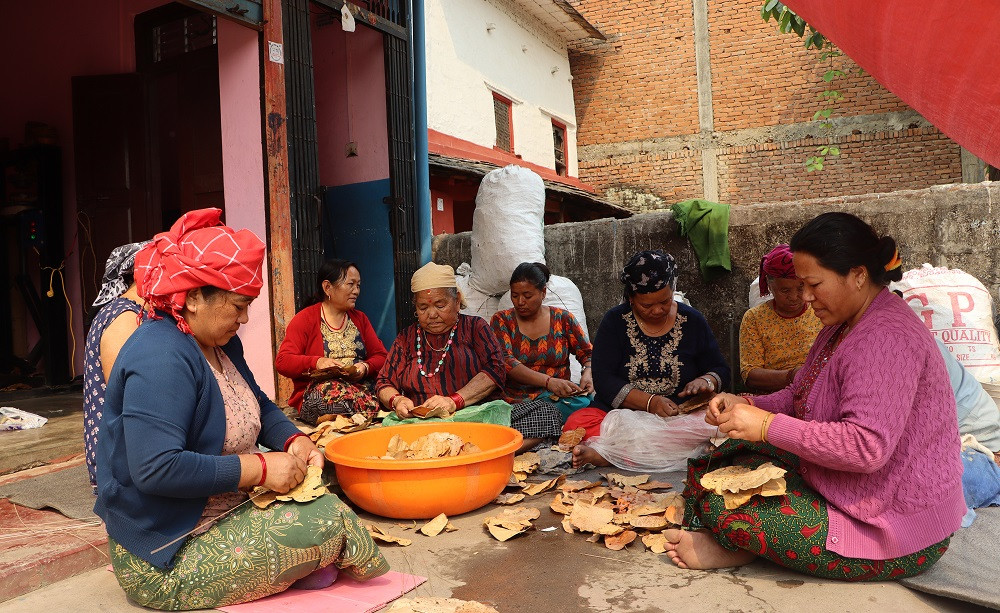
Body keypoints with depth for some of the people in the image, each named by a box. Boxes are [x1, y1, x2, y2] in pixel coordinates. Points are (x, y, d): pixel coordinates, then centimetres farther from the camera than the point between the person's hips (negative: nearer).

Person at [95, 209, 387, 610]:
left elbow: (259, 406, 17)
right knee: (329, 519, -19)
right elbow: (156, 468, -34)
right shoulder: (161, 358, -25)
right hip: (164, 561, -10)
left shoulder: (221, 343, 6)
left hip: (224, 511, 10)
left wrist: (293, 440, -3)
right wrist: (260, 468, -28)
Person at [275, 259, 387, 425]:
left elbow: (381, 357, 14)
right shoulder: (305, 319, 6)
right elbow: (282, 362, -4)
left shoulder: (360, 318, 20)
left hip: (361, 386, 2)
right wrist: (316, 363, -22)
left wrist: (366, 367, -9)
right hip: (315, 391, -2)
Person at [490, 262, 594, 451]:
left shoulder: (562, 319, 11)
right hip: (515, 399, -3)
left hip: (556, 399, 3)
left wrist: (587, 374, -11)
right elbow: (506, 361, -7)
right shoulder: (502, 320, 7)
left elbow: (589, 354, 14)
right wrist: (548, 381, -20)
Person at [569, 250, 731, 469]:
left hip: (679, 417, 2)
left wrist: (705, 381, -12)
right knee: (577, 422, -27)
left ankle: (604, 453, -35)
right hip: (619, 415, -1)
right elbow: (603, 380, -6)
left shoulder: (693, 321, 8)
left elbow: (721, 370, 13)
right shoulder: (615, 322, 3)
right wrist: (649, 402, -20)